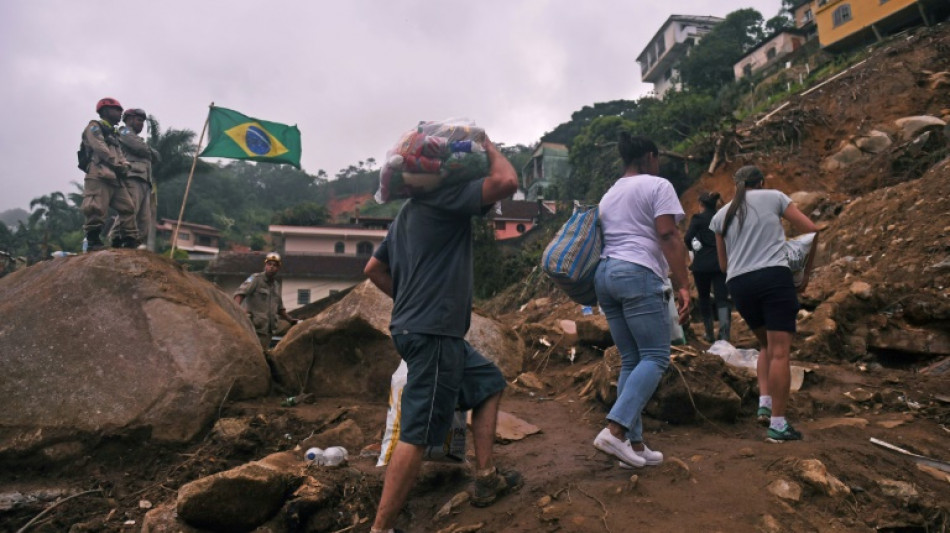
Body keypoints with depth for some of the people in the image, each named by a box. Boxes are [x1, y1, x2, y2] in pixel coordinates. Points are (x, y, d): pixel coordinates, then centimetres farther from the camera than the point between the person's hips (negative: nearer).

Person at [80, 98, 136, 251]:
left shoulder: (112, 133, 30)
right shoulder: (94, 126, 5)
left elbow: (119, 153, 21)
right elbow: (100, 148, -10)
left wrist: (124, 165, -1)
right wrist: (118, 165, -9)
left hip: (114, 178, 9)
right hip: (99, 175, -9)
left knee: (127, 207, 3)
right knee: (97, 210, -12)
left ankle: (131, 241, 4)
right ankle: (93, 241, -8)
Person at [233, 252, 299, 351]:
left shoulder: (277, 285, 19)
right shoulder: (256, 279, -2)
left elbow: (280, 308, 30)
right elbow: (240, 293, -18)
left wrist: (290, 320, 27)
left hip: (267, 331, 7)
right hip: (253, 328, -7)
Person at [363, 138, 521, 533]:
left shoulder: (410, 210, 19)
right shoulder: (446, 196, -10)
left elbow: (373, 269, 23)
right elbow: (506, 181, -21)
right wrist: (488, 147, -2)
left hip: (420, 327, 11)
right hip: (432, 333, -11)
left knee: (489, 382, 21)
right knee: (416, 435, -6)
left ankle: (485, 478, 24)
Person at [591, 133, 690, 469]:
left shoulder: (609, 195, 25)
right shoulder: (657, 186, 2)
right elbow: (668, 236, -10)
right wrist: (682, 285, -12)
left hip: (605, 274, 8)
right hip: (638, 274, -8)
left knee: (631, 360, 9)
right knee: (655, 357, -6)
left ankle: (634, 444, 8)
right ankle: (615, 429, -20)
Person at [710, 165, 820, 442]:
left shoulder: (720, 216, 18)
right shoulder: (774, 197, 11)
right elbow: (811, 230, 10)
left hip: (738, 284, 4)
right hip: (774, 276, -4)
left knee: (767, 346, 21)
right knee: (779, 351, -3)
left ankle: (764, 403, 9)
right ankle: (778, 424, -2)